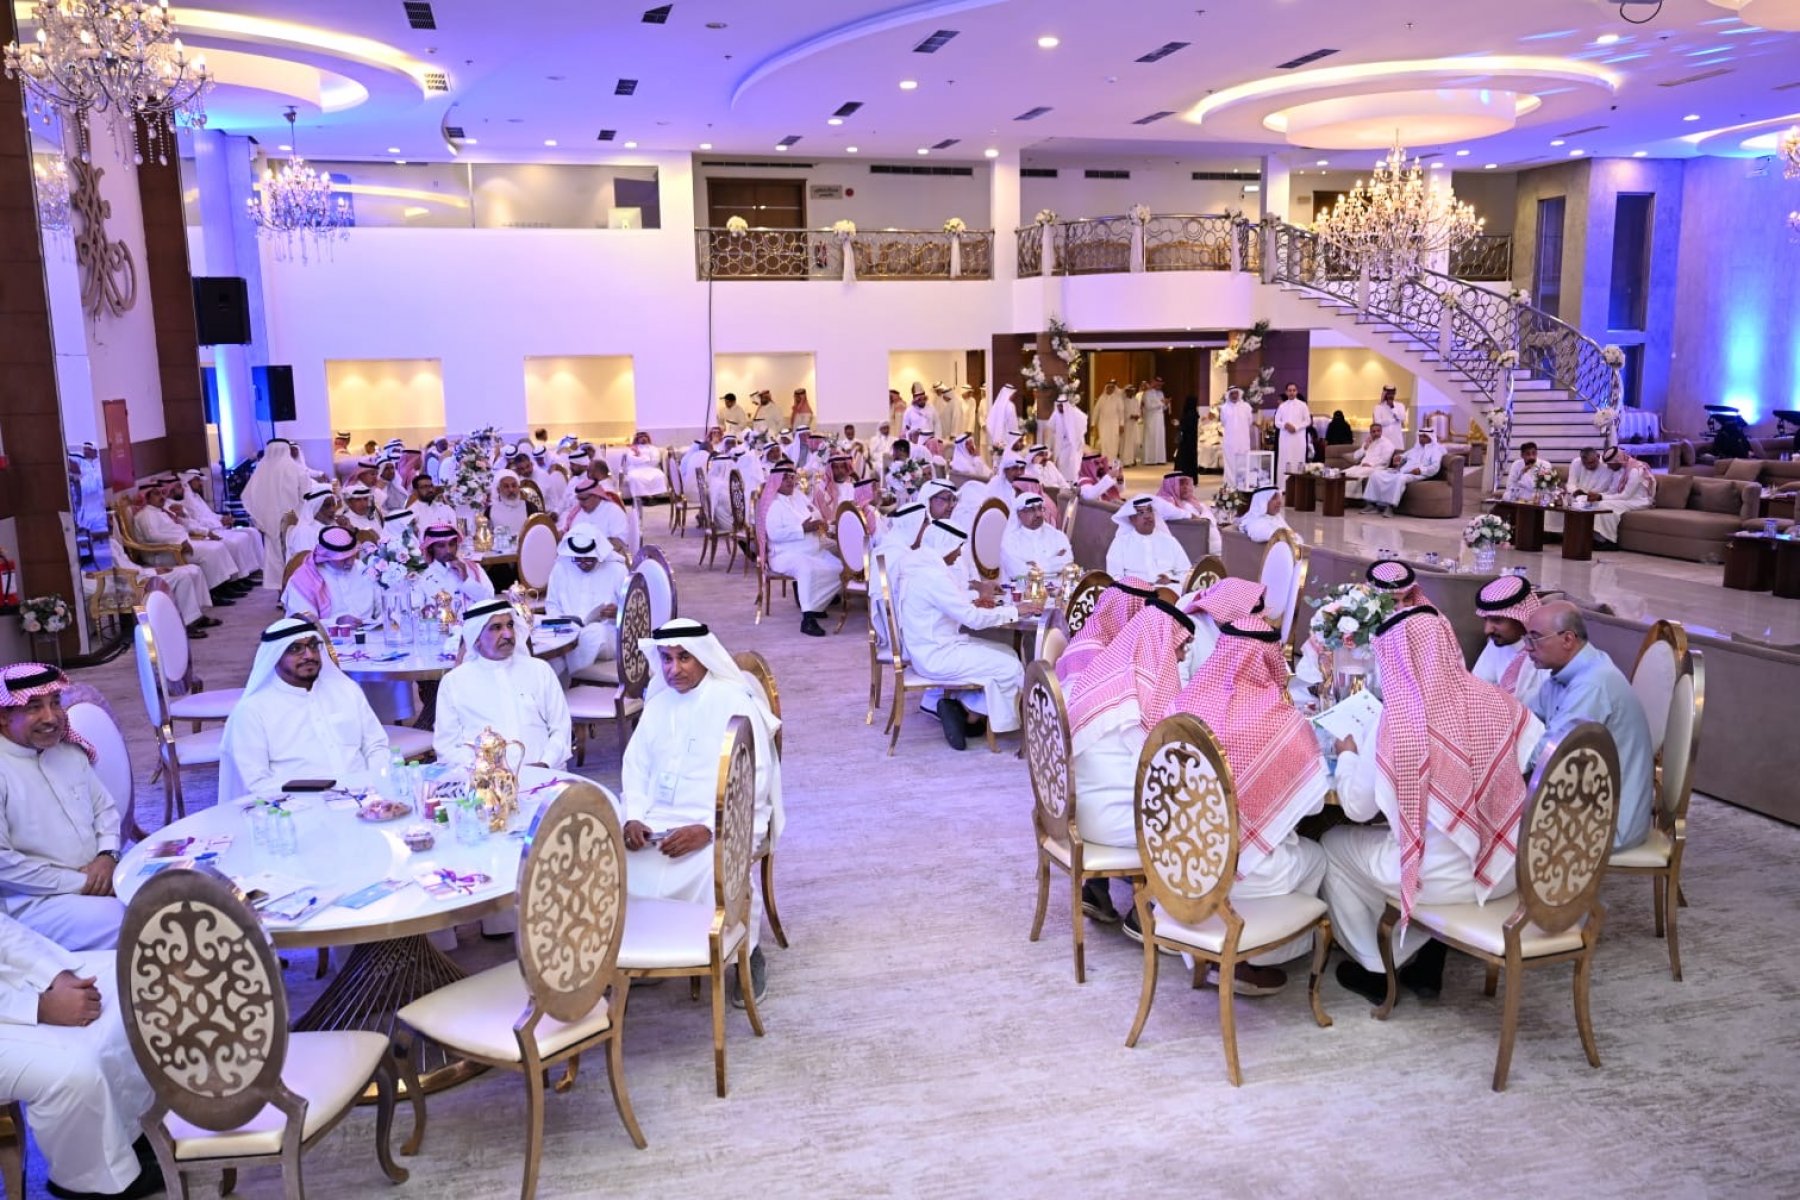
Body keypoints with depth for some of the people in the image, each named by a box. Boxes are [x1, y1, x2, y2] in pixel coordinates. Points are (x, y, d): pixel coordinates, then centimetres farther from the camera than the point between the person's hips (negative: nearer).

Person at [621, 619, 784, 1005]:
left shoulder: (735, 702, -5)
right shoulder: (658, 703, 16)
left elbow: (754, 781, -11)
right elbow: (636, 766, 16)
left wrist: (707, 829, -22)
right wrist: (633, 817, -5)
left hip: (721, 824, -5)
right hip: (657, 822, 5)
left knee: (715, 871, -33)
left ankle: (748, 954, -8)